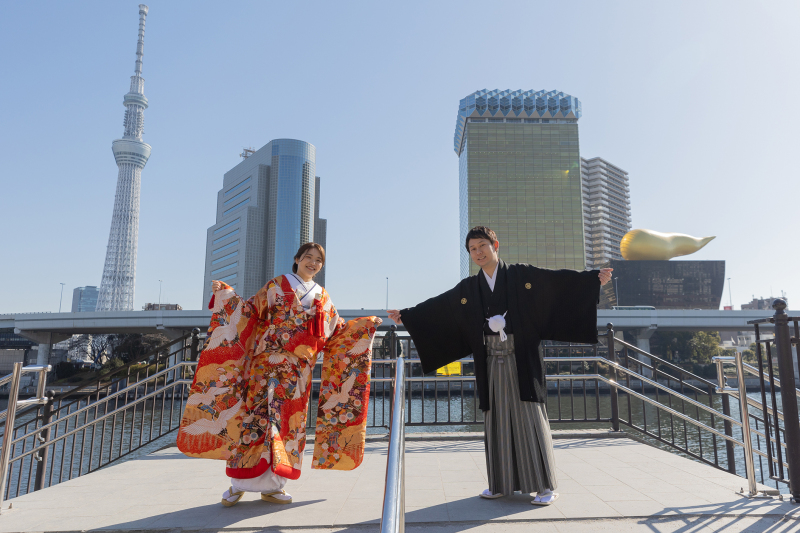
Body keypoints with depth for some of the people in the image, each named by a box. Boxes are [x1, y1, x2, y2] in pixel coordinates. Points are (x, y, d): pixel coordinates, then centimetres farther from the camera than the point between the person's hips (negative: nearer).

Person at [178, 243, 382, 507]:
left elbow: (336, 331, 18)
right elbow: (251, 312, 4)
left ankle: (272, 484, 12)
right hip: (269, 362, -3)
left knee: (289, 421, 3)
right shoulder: (276, 285, 6)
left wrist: (365, 325, 12)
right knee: (258, 415, -7)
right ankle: (239, 483, 4)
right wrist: (225, 294, -6)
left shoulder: (322, 297, 15)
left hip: (298, 370, 3)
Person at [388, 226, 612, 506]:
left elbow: (559, 279, -6)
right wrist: (406, 315, 12)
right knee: (497, 420, 8)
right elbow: (435, 306, 12)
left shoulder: (522, 275, 1)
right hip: (492, 363, 3)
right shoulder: (467, 288, 9)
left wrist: (593, 277, -16)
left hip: (521, 359, -3)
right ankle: (502, 483, 19)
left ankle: (546, 486, 9)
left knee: (530, 418, -1)